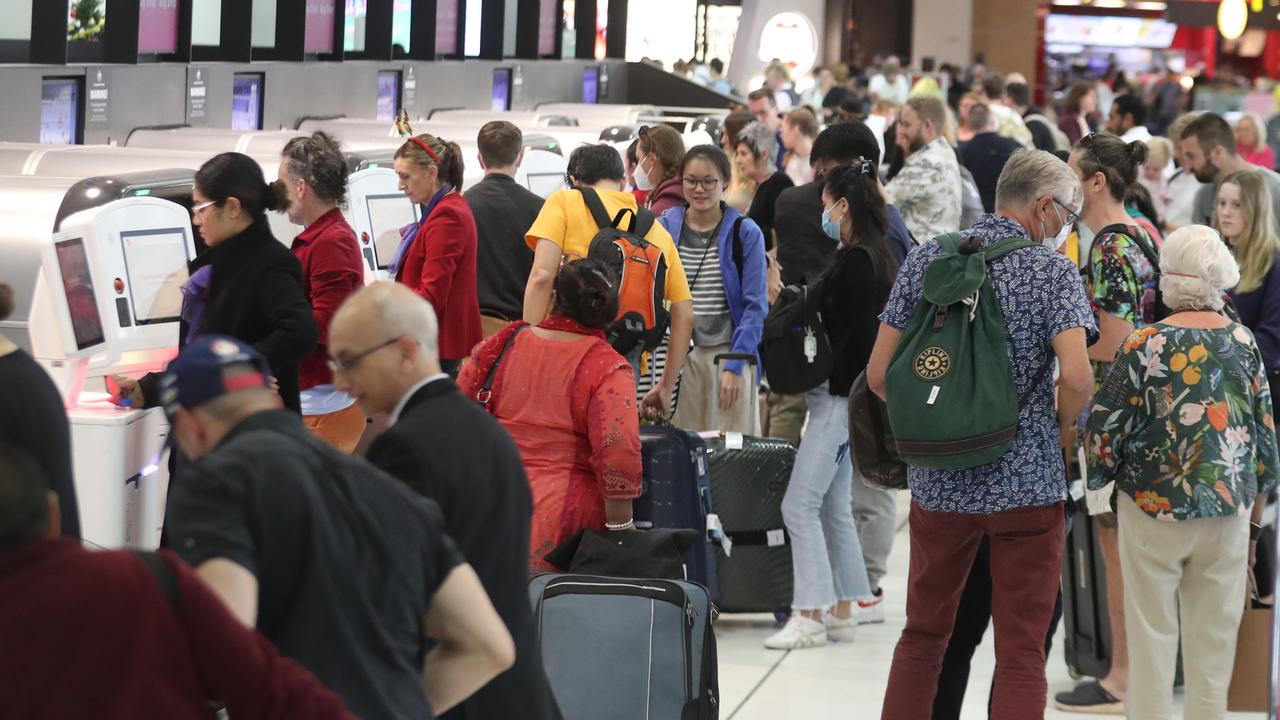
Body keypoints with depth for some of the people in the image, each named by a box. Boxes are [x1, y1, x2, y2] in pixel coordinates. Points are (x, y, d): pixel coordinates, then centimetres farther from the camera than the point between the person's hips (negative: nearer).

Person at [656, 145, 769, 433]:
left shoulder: (745, 233, 1)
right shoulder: (663, 228, 7)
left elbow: (755, 307, -2)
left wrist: (735, 366, -10)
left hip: (729, 355, -2)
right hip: (677, 355, 2)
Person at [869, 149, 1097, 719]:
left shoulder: (925, 260, 3)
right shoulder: (1053, 271, -8)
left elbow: (879, 375, 0)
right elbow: (1076, 378, -21)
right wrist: (1054, 435, -1)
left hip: (938, 480, 4)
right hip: (1027, 482, -3)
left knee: (922, 638, 16)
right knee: (1021, 656, 2)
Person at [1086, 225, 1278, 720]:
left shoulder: (1144, 346, -11)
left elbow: (1104, 434, -8)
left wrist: (1097, 479, 13)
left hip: (1154, 511, -3)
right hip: (1229, 513, 3)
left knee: (1152, 641, 7)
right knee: (1214, 642, 10)